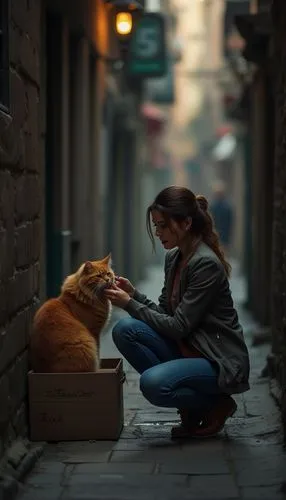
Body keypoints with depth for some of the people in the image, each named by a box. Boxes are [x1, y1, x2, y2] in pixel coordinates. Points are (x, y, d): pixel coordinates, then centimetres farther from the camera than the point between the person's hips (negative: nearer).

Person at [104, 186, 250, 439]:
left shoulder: (206, 263, -20)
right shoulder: (174, 257, 8)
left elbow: (178, 327, -20)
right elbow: (164, 314, 11)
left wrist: (130, 304, -16)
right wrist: (134, 294, -5)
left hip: (220, 361, -9)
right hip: (187, 350, 9)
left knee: (152, 383, -32)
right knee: (124, 330, -12)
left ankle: (217, 404, -1)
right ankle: (191, 407, 0)